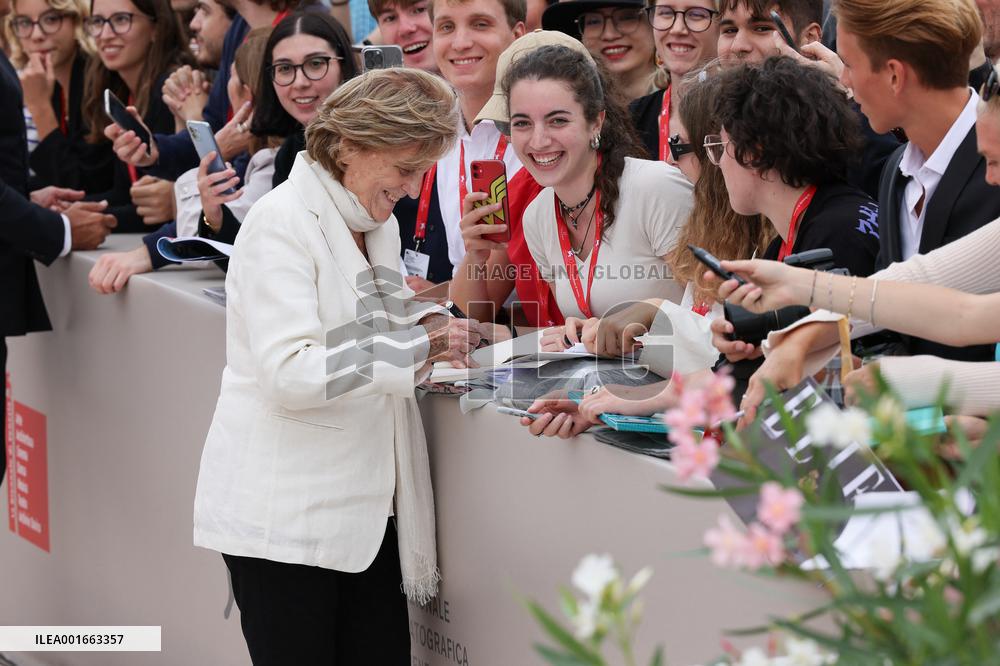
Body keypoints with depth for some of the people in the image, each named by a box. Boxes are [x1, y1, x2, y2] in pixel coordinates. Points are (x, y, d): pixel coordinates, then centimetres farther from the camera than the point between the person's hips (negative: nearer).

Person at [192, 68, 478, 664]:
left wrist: (426, 321, 6)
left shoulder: (378, 225, 13)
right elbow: (289, 372, -23)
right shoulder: (282, 223, -14)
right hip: (287, 515, -8)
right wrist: (418, 346, -22)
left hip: (365, 505, 8)